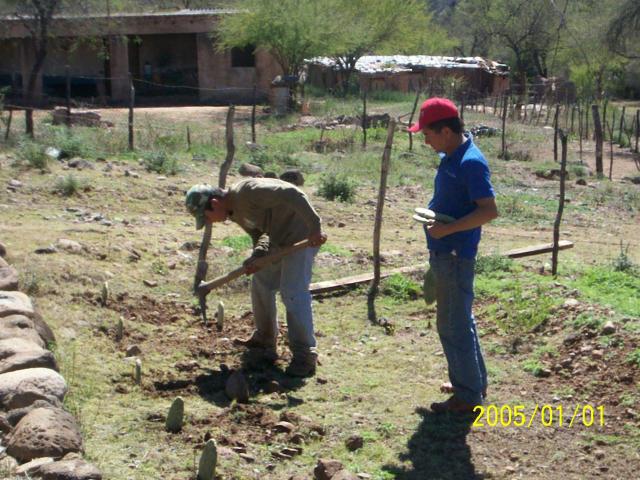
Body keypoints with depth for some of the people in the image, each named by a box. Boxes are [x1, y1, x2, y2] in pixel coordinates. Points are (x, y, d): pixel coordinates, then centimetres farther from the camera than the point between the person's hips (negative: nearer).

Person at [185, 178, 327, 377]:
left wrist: (315, 227, -31)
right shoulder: (233, 211, 5)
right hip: (278, 239, 10)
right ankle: (264, 341, 28)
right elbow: (259, 232, 12)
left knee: (293, 292, -14)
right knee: (261, 283, 15)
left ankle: (305, 355, -8)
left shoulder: (247, 191, -25)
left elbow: (292, 194, -30)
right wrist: (257, 256, -10)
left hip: (302, 235, -10)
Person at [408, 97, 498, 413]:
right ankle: (474, 381, 34)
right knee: (459, 320, 20)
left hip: (455, 255, -10)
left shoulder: (471, 163, -20)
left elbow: (489, 210, -25)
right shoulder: (450, 158, 9)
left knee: (453, 325, -3)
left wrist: (447, 229, -27)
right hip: (445, 253, 10)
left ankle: (467, 396, 7)